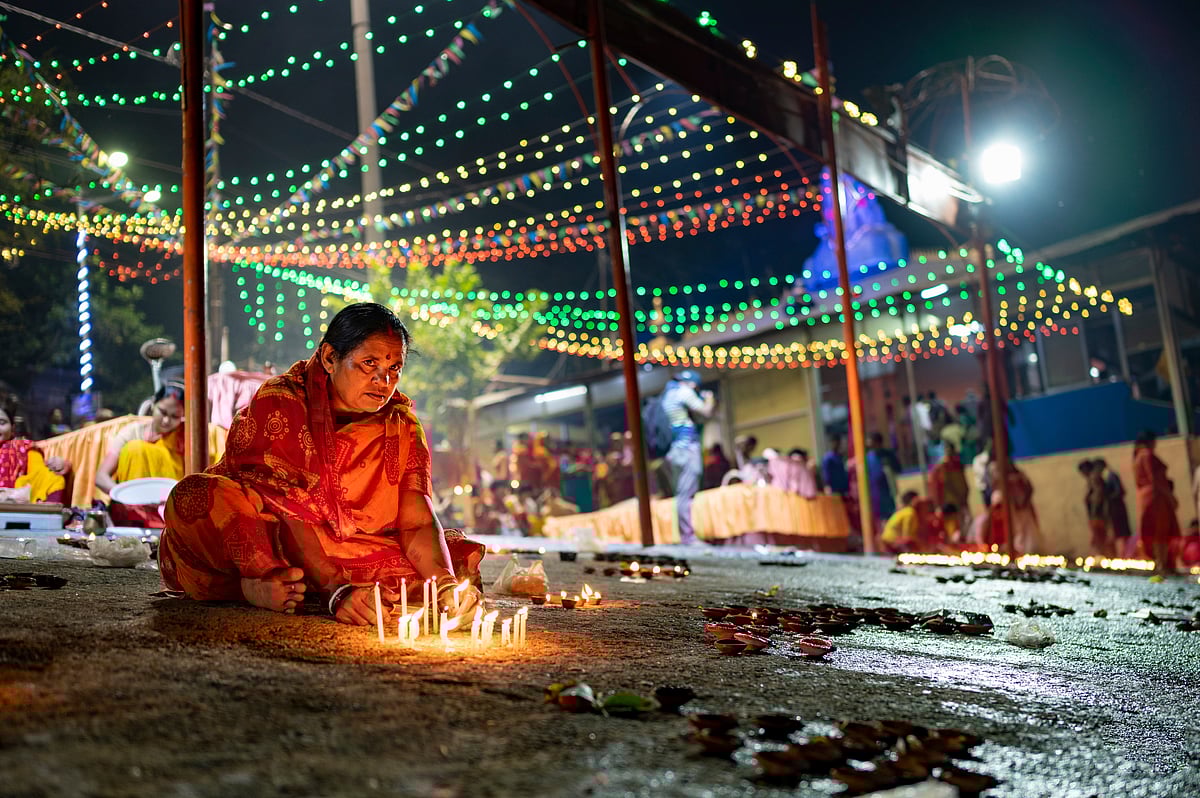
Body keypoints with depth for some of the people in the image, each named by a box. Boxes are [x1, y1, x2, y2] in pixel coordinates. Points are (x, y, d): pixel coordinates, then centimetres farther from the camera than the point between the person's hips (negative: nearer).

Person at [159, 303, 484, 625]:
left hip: (342, 552, 5)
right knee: (198, 497, -33)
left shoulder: (402, 426, -2)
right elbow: (291, 514, -24)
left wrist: (446, 585, -30)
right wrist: (336, 590, -37)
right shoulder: (279, 403, -15)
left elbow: (418, 523, -10)